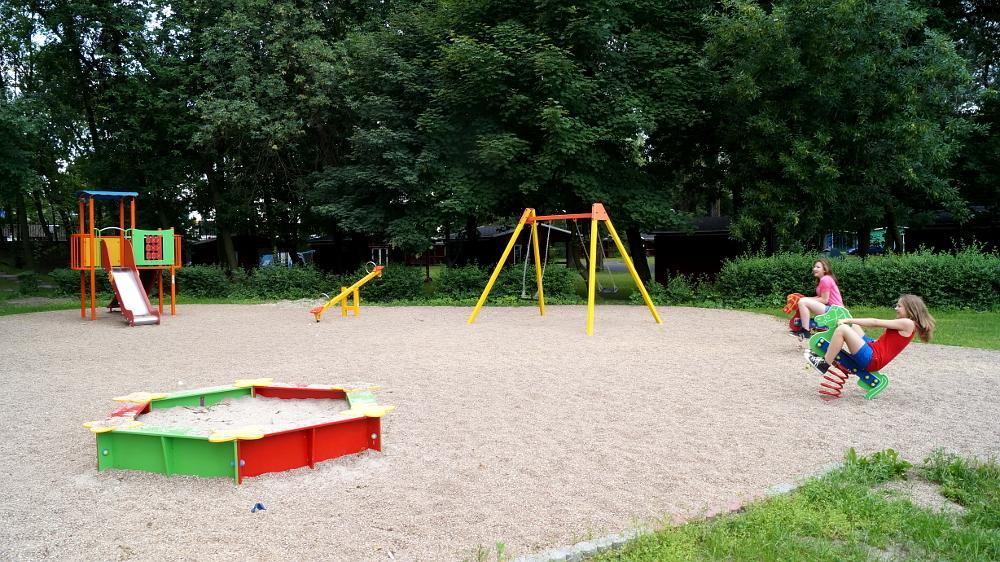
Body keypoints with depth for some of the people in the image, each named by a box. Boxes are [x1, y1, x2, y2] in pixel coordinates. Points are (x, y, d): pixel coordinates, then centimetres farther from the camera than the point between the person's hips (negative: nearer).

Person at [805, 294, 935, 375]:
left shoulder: (908, 323, -10)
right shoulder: (904, 324, 18)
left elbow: (876, 323, -11)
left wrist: (849, 320, -8)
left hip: (871, 359, -10)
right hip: (873, 349, 10)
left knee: (842, 329, -21)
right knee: (851, 326, 17)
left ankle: (823, 364, -14)